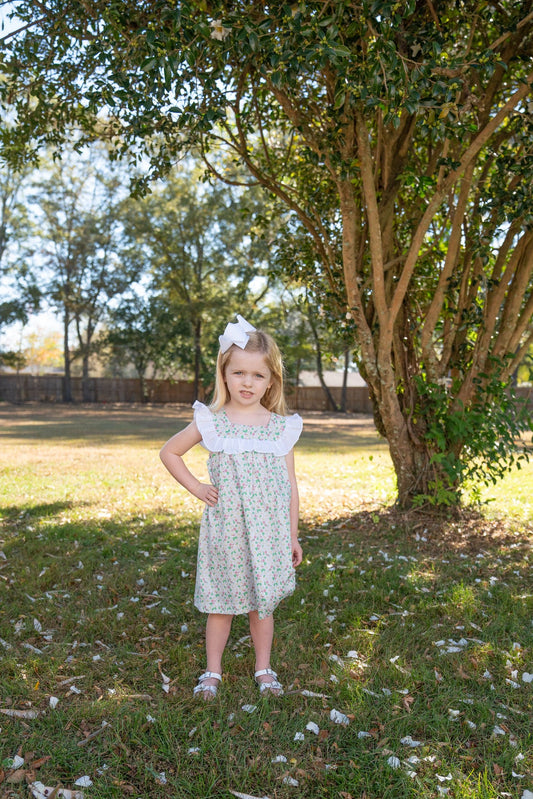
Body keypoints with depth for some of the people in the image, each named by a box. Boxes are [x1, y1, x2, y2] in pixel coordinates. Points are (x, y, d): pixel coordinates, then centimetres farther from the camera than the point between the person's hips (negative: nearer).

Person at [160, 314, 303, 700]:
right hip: (225, 530, 0)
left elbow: (290, 485, 3)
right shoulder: (211, 422, -4)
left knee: (262, 604, 13)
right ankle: (212, 672, 29)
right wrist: (196, 487, 0)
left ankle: (264, 669, 32)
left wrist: (293, 536, 6)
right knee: (220, 605, 11)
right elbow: (169, 452, 9)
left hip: (268, 531, 1)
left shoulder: (281, 427, -2)